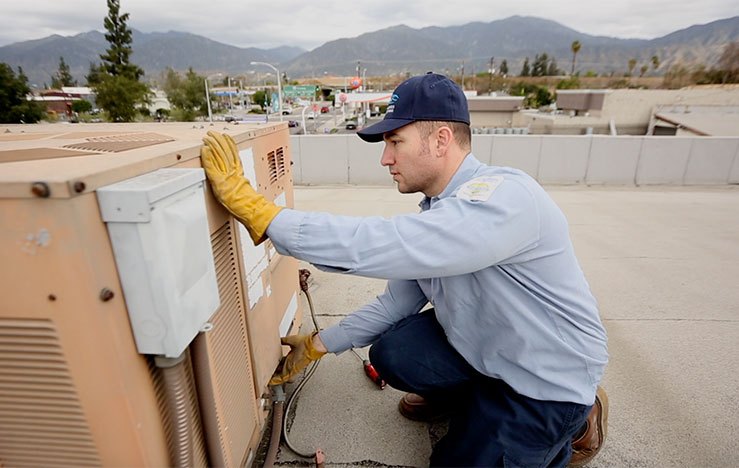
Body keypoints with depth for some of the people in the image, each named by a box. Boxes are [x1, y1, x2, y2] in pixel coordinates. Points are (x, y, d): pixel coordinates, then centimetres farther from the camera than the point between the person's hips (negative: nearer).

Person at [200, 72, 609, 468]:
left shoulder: (504, 199, -32)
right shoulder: (435, 211, -3)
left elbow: (378, 245, -44)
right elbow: (397, 300, 1)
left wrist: (255, 209, -38)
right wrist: (317, 345, -1)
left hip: (552, 376, -6)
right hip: (484, 345, 7)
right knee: (390, 353, -12)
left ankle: (575, 422, 18)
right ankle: (462, 395, 19)